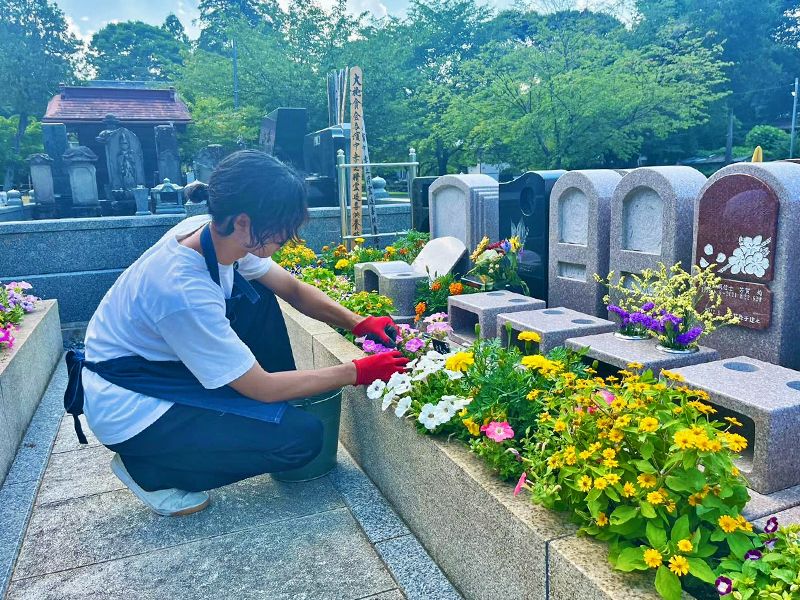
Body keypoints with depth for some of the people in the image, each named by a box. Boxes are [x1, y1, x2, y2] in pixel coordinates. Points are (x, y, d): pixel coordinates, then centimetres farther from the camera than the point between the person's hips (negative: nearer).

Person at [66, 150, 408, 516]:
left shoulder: (212, 232, -12)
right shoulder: (184, 291, -34)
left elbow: (293, 290, 1)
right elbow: (263, 388, -24)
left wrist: (358, 323, -11)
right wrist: (357, 373, -19)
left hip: (161, 364, 8)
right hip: (130, 413, -8)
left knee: (258, 297, 2)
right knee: (302, 437, -14)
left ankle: (280, 412, 13)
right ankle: (150, 470, 0)